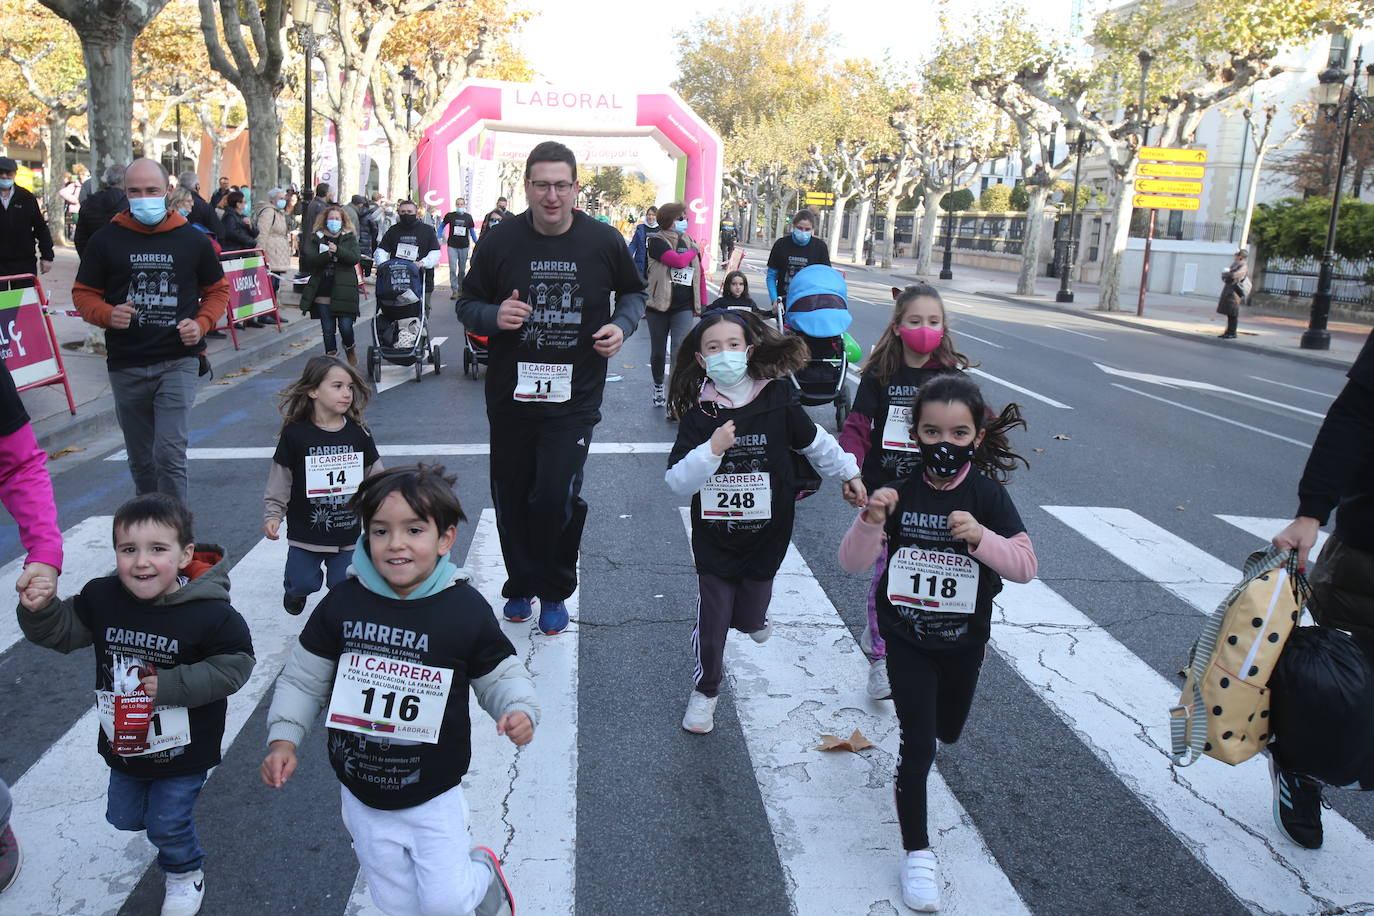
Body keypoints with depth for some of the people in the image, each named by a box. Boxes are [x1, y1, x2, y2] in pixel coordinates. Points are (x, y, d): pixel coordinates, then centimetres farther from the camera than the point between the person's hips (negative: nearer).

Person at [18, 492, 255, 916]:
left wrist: (172, 685, -27)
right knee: (123, 816, 25)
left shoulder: (209, 612, -28)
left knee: (168, 825, 11)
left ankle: (185, 873, 43)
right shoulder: (102, 598, -14)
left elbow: (235, 663, -21)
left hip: (183, 750, -5)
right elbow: (60, 631, 1)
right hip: (124, 743, 5)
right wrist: (39, 609, -21)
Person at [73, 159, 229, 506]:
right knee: (140, 459, 13)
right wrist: (107, 314, -13)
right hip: (125, 365, 2)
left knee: (170, 453, -13)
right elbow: (84, 293, 9)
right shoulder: (107, 240, 3)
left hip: (178, 362, -2)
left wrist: (202, 324, -8)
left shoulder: (193, 240, 2)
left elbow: (217, 290, 12)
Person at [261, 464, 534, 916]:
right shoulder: (342, 604, -11)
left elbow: (501, 675, -5)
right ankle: (464, 867, 43)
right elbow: (303, 678, 1)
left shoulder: (466, 609, -15)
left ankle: (483, 872, 32)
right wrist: (283, 739, -9)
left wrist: (520, 711, -24)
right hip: (362, 795, 3)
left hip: (433, 794, -2)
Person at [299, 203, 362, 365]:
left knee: (345, 326, -7)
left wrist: (337, 250, -22)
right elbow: (310, 259, -3)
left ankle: (349, 348, 24)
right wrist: (327, 255, -21)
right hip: (322, 290, 2)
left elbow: (354, 258, -7)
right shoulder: (316, 237, 9)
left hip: (343, 290, -2)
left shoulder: (349, 238, 8)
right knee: (328, 329, 5)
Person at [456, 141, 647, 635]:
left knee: (557, 498, -11)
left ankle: (554, 592, 15)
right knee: (511, 499, 11)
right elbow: (467, 304, 7)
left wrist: (622, 325, -6)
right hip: (510, 395, 2)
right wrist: (493, 316, -16)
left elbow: (633, 292, 15)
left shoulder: (604, 241, -3)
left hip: (574, 398, -2)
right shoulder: (500, 240, -3)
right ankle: (521, 585, 36)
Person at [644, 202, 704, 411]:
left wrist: (703, 304, 12)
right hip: (659, 306, -2)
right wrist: (693, 251, -4)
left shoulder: (690, 242, 10)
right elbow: (678, 261, -22)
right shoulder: (657, 241, -7)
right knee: (658, 352, 11)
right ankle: (658, 388, 35)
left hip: (685, 307, 2)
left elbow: (699, 274, 15)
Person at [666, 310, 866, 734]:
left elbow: (816, 441, 8)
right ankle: (705, 690, 27)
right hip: (714, 539, -1)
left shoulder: (777, 401, -9)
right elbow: (677, 482, -16)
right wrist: (711, 450, -30)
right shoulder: (697, 415, -11)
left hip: (765, 537, 1)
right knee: (711, 620, 2)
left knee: (748, 618, 14)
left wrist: (849, 474, 18)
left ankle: (754, 616, 52)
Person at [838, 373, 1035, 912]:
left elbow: (1025, 567, -18)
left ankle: (930, 710, 61)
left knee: (948, 731, 24)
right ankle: (917, 852, 14)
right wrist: (871, 522, -34)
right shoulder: (900, 490, -14)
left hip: (964, 640, 2)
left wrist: (980, 537, -35)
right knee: (918, 745, -4)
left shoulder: (988, 495, -14)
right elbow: (852, 564, -15)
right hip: (907, 638, -2)